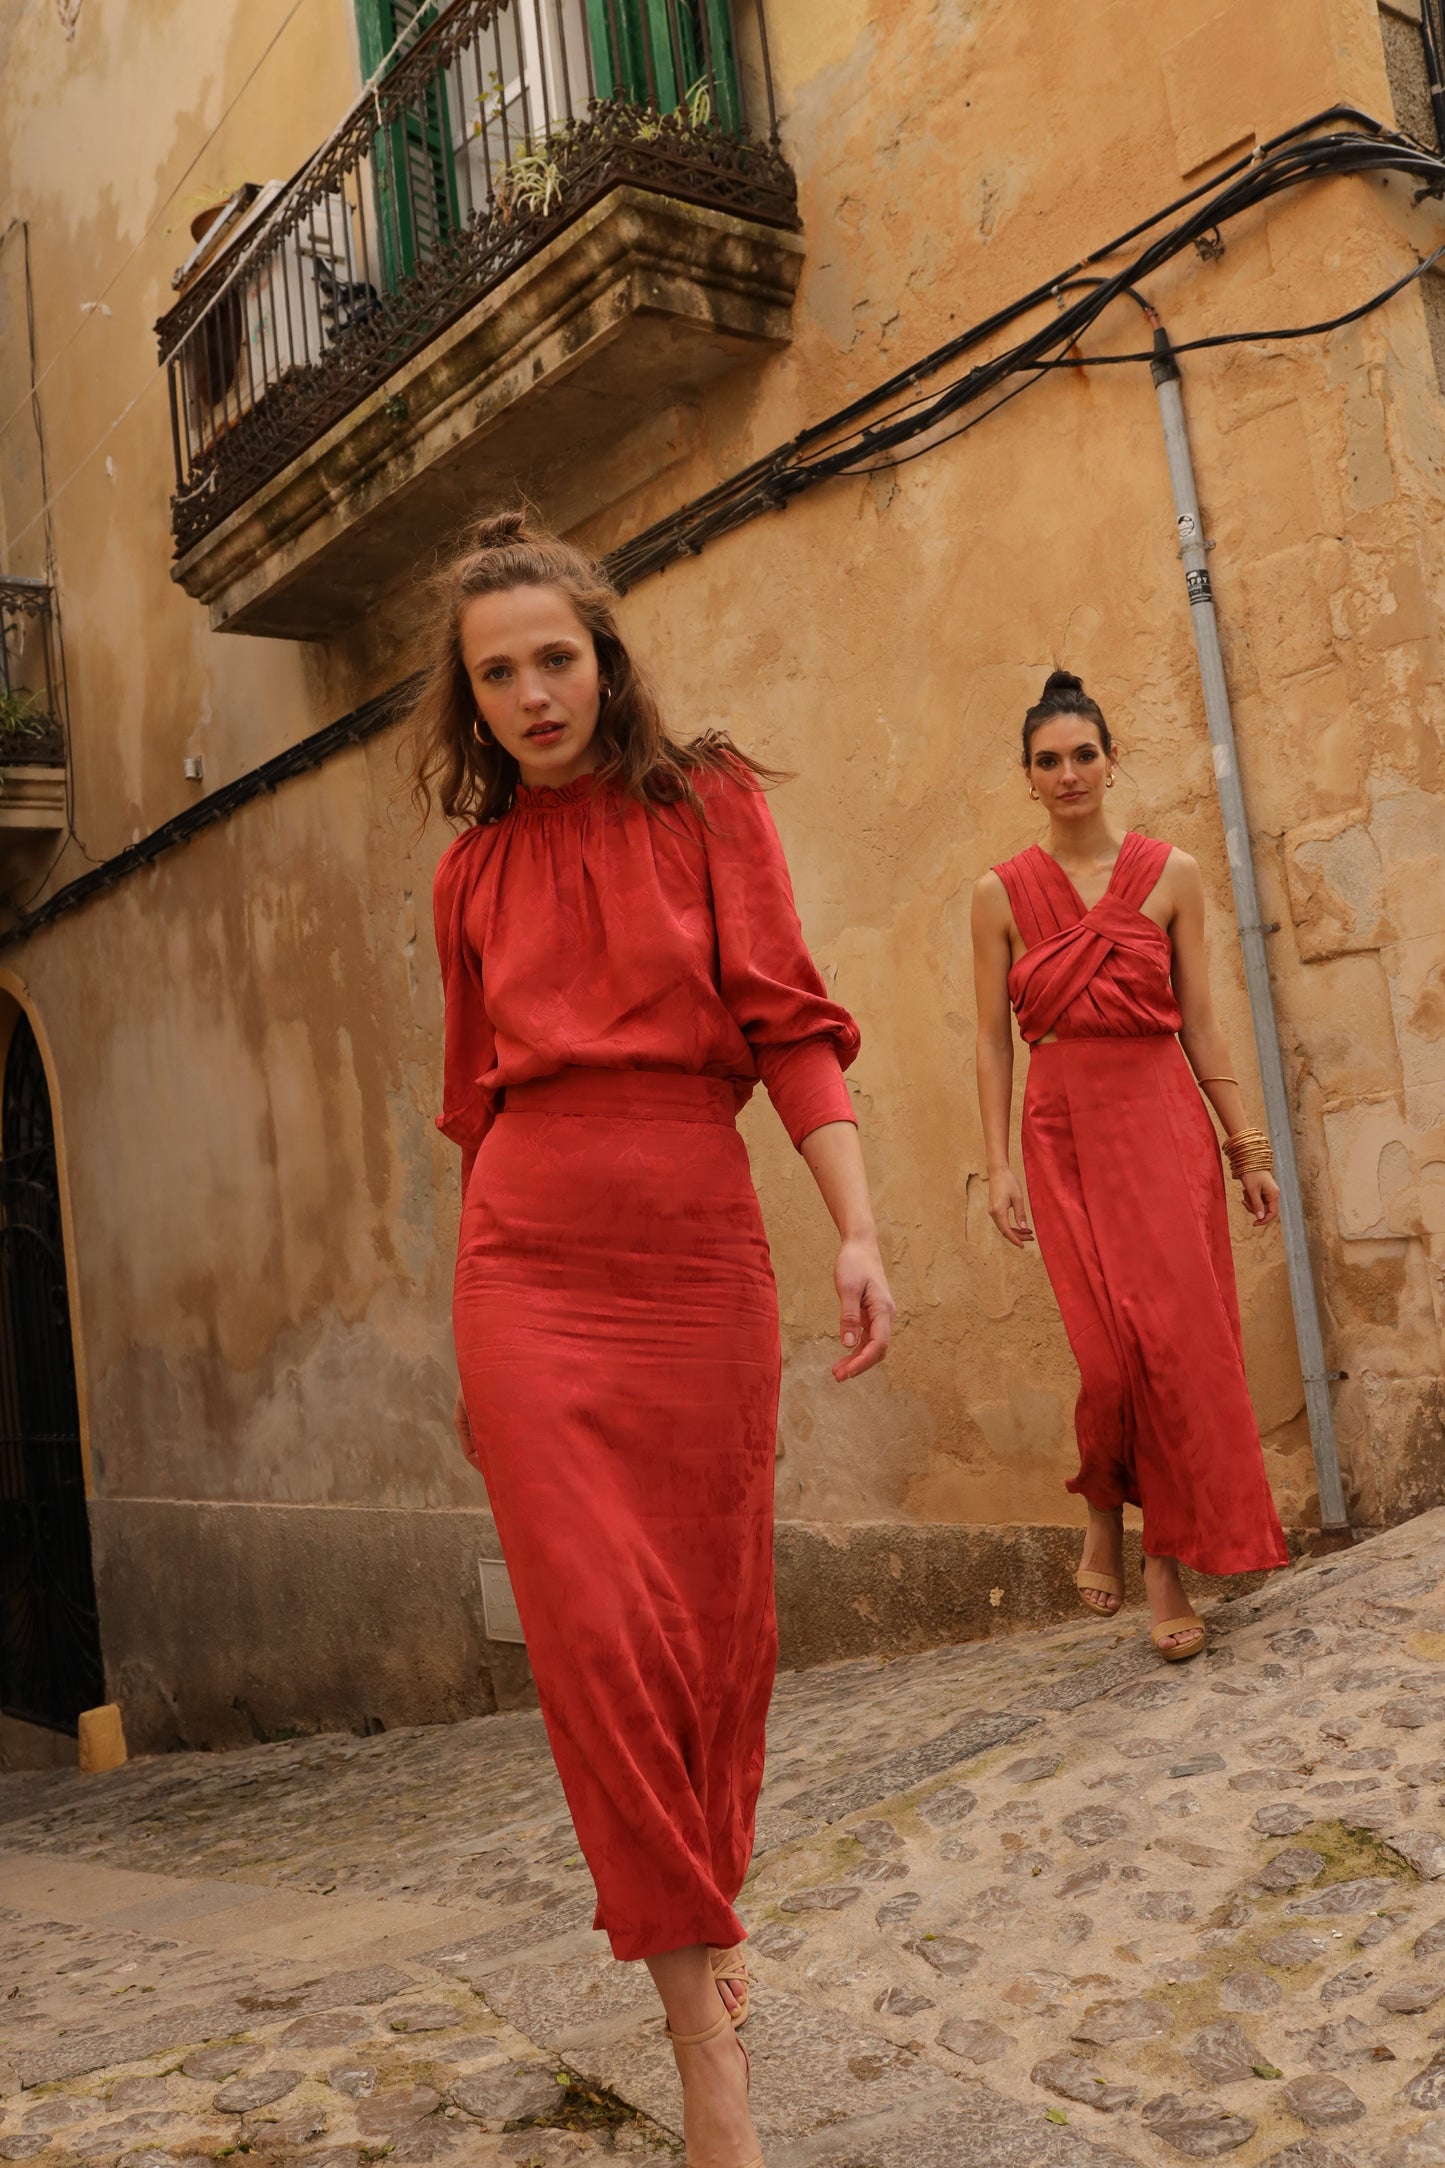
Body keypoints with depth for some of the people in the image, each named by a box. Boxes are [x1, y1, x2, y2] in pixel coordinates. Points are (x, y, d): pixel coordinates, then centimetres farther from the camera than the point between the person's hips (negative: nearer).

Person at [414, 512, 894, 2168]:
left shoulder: (707, 802, 6)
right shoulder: (473, 872, 12)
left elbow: (788, 1018, -1)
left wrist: (855, 1226, -13)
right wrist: (477, 1341, 18)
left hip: (698, 1254, -1)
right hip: (528, 1263, 1)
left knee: (715, 1619, 6)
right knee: (595, 1623, -6)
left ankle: (704, 1922, 30)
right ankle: (702, 2026, 5)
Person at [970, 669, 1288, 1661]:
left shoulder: (1171, 874, 7)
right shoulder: (1003, 893, 5)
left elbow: (1201, 1022, 8)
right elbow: (994, 1038, 4)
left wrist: (1247, 1145, 6)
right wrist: (999, 1165, -3)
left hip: (1165, 1119, 1)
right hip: (1064, 1130, -1)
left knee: (1181, 1338, -4)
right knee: (1114, 1348, -7)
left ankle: (1168, 1561, 9)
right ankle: (1105, 1515, 22)